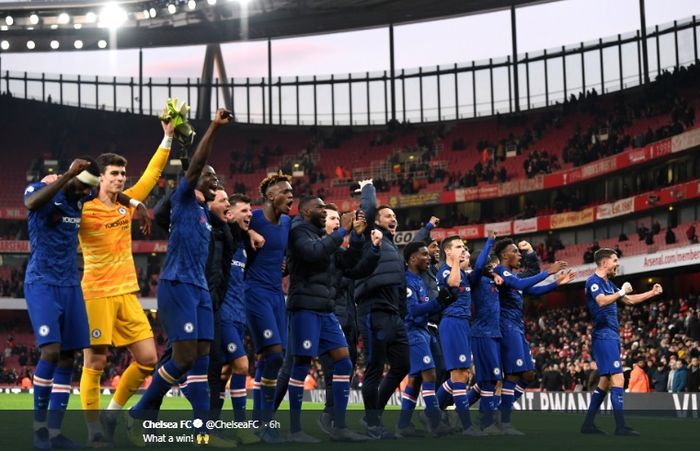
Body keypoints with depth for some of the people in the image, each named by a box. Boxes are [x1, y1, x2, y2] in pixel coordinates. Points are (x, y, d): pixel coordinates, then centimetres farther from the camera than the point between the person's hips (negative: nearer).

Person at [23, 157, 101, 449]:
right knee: (51, 351, -19)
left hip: (70, 285, 6)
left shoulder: (81, 200, 8)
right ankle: (39, 425, -3)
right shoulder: (40, 190, -8)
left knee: (68, 357, 2)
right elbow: (31, 204, -34)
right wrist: (67, 174, -35)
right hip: (41, 284, -6)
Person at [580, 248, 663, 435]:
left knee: (605, 381, 11)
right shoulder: (593, 281, -9)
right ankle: (620, 427, -18)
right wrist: (622, 292, -17)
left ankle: (588, 424, 14)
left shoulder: (609, 284, 19)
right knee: (618, 379, -16)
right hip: (604, 336, -10)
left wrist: (652, 293, 26)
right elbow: (602, 301, -28)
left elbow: (629, 300, 31)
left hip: (611, 336, 10)